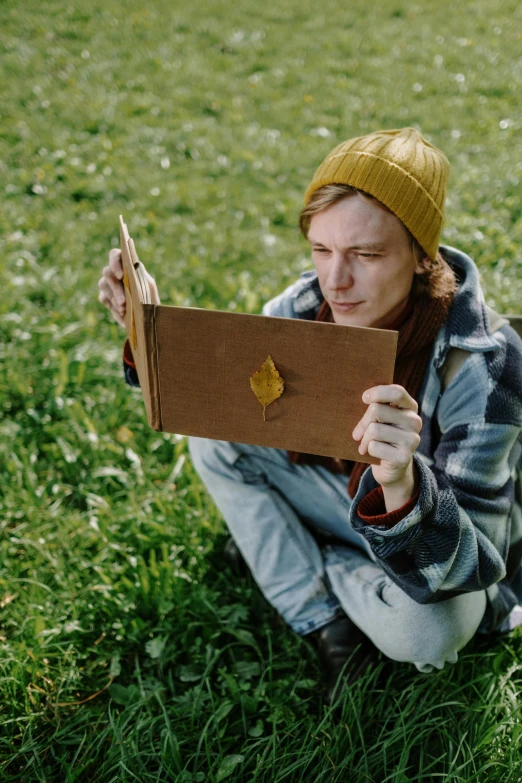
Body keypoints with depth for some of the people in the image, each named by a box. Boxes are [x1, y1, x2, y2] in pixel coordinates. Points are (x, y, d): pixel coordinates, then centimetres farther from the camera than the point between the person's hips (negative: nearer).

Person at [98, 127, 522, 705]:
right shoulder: (308, 305, -19)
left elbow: (465, 569, -35)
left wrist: (402, 485, -57)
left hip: (448, 535, -3)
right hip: (343, 495, 4)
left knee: (422, 631, -36)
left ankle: (319, 563, 0)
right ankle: (327, 624, -6)